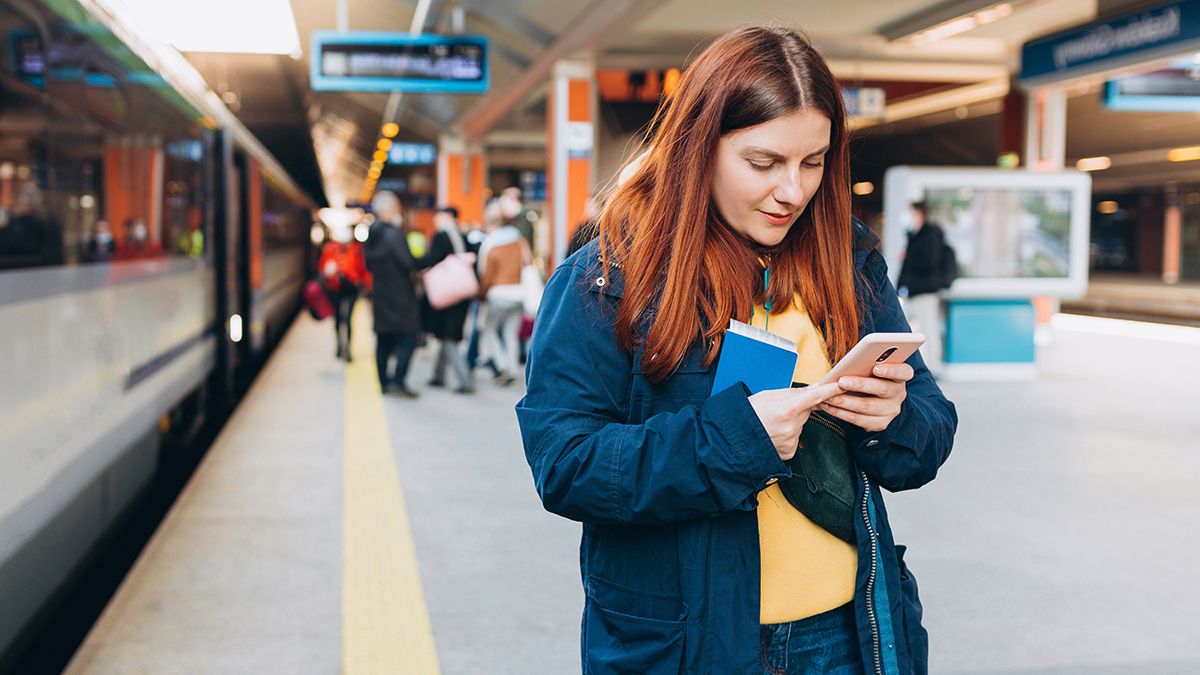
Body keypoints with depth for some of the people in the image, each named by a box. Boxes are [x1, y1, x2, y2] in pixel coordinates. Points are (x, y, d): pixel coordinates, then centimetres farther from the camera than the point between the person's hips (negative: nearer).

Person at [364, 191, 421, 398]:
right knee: (408, 337, -3)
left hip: (379, 294, 8)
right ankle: (398, 380, -10)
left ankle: (384, 382, 16)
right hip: (399, 294, -8)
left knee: (383, 340, 12)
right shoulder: (394, 234, -16)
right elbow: (408, 262, -19)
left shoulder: (371, 235, 9)